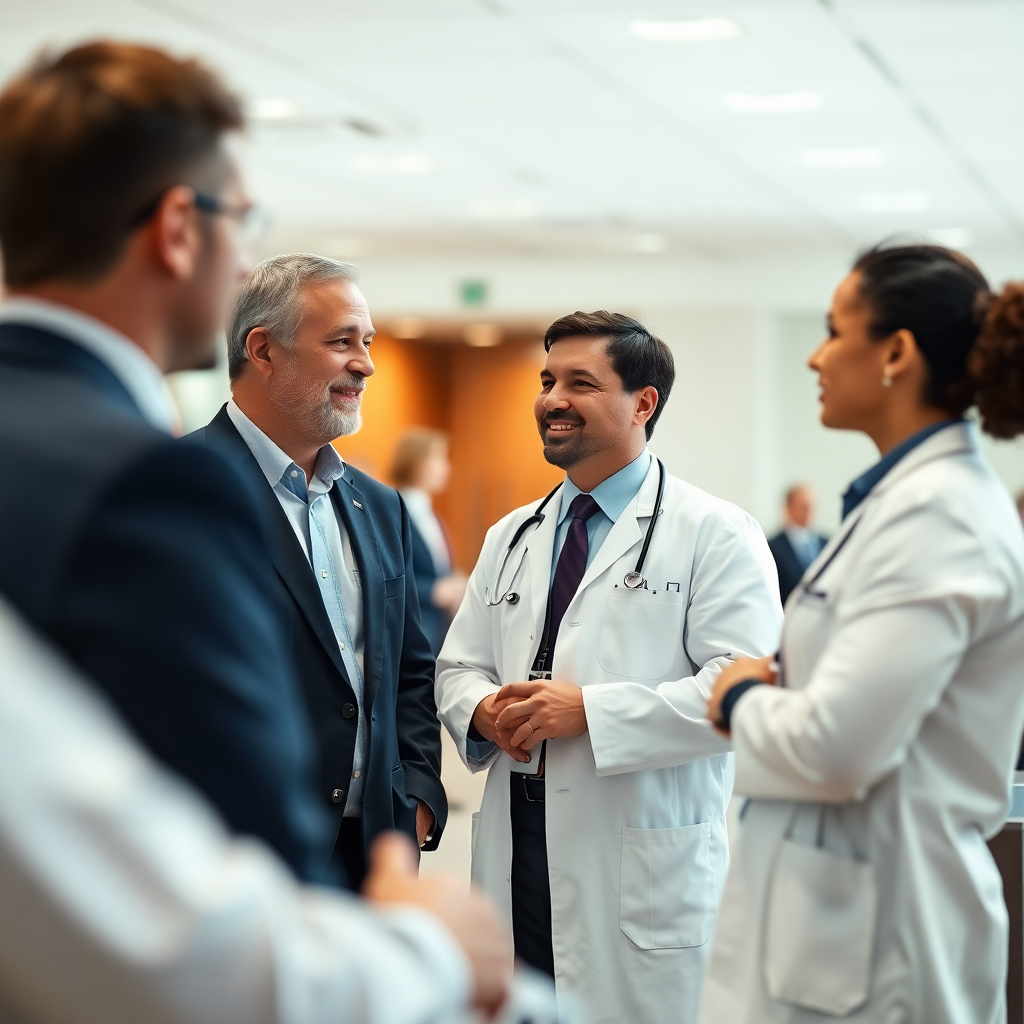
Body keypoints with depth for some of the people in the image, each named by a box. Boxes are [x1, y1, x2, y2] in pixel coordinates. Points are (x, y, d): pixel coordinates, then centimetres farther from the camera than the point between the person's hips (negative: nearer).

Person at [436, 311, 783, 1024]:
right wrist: (484, 710, -6)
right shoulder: (511, 539, 17)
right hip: (513, 855, 5)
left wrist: (589, 711, -19)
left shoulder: (715, 534, -4)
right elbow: (458, 666, 19)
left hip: (642, 874, -5)